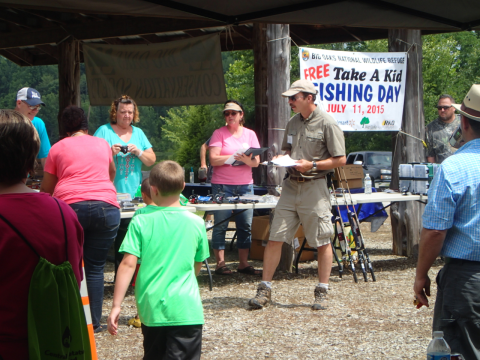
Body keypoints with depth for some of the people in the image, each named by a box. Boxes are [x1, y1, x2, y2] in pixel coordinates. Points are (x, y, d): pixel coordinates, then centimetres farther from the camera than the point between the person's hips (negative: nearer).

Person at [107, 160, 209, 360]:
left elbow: (128, 264, -10)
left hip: (151, 308, 1)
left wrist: (116, 306, -8)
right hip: (185, 310, -1)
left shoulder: (141, 222, -3)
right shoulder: (196, 223, 2)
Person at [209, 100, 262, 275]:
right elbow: (213, 159, -9)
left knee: (245, 226, 3)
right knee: (220, 225, -5)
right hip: (222, 185, -3)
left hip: (245, 185, 3)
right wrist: (235, 157, -16)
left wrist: (248, 160, -17)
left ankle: (244, 263, 10)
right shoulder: (219, 133, 1)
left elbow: (256, 162, 5)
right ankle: (220, 263, -1)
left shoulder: (250, 134, 11)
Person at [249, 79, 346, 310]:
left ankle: (321, 292, 12)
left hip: (315, 187, -6)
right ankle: (264, 289, 5)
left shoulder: (327, 123, -7)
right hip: (291, 185, 6)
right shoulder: (293, 123, 13)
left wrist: (312, 165, -16)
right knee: (275, 237, 0)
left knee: (322, 242, 2)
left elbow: (340, 160, -8)